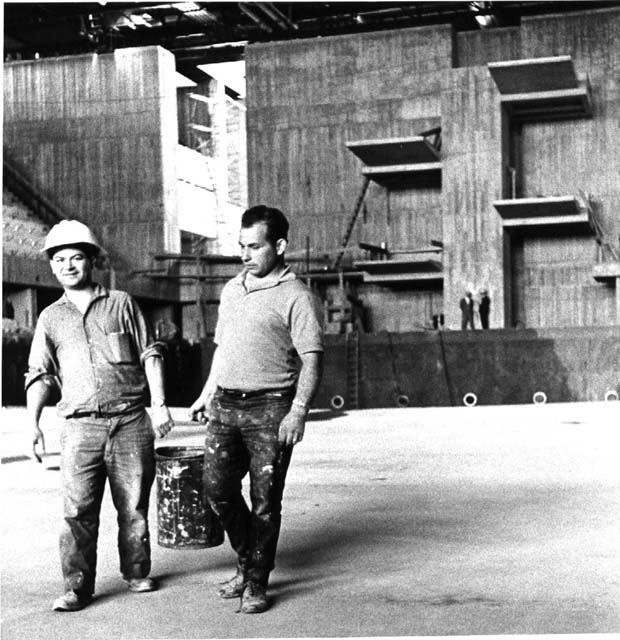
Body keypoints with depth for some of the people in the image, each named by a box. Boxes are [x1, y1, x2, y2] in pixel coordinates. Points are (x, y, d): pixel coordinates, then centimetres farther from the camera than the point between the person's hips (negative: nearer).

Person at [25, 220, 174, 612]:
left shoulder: (122, 304, 10)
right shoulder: (50, 318, 13)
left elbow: (150, 355, 8)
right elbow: (40, 375, 9)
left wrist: (159, 403, -3)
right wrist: (33, 423, -4)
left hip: (131, 421, 0)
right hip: (81, 426, 1)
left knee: (134, 505, 6)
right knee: (78, 510, -7)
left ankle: (137, 573, 23)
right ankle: (77, 588, -1)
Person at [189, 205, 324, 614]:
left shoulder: (296, 296, -7)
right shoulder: (231, 289, 15)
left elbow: (312, 358, -13)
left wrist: (298, 411, -23)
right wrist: (207, 394, 23)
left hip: (270, 409, -6)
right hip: (226, 404, 6)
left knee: (265, 501, -1)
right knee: (217, 489, 5)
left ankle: (257, 584, 12)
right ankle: (248, 561, 27)